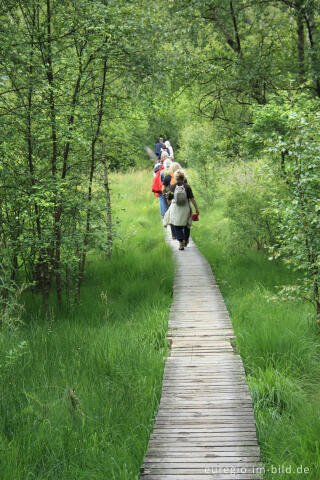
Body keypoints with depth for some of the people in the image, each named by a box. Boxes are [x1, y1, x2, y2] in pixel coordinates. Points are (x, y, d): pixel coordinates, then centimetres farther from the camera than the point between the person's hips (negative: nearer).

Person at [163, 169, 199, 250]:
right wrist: (196, 209, -8)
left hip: (175, 210, -1)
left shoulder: (172, 187, -7)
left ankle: (181, 242, -5)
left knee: (177, 227, 8)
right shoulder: (187, 186, -9)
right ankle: (186, 240, 35)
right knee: (186, 225, 23)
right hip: (185, 210, 1)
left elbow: (169, 200, 0)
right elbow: (192, 199, -12)